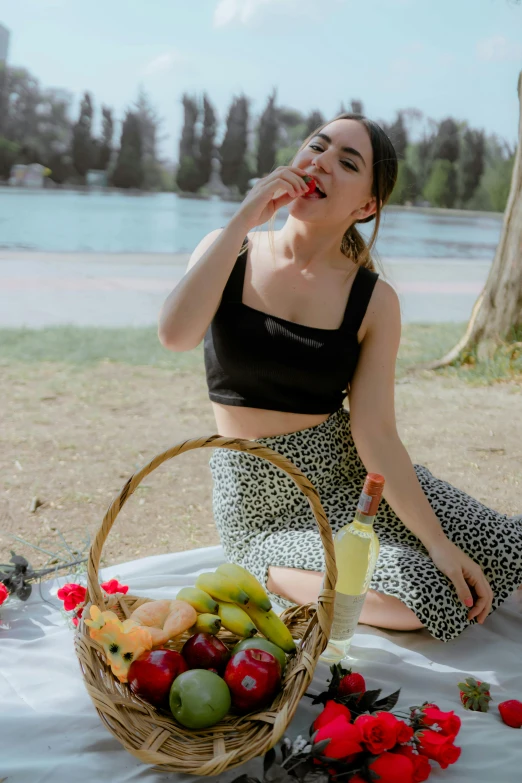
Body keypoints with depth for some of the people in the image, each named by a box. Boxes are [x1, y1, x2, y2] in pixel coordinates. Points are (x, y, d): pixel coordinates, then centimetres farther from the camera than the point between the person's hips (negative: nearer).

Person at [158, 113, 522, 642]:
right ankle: (272, 572, 5)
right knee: (419, 595, -23)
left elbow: (375, 433, -9)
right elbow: (176, 335, -25)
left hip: (348, 476, 3)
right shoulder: (230, 252, -5)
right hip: (262, 498, -2)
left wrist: (438, 542, -18)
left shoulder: (372, 301, -5)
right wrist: (244, 217, -22)